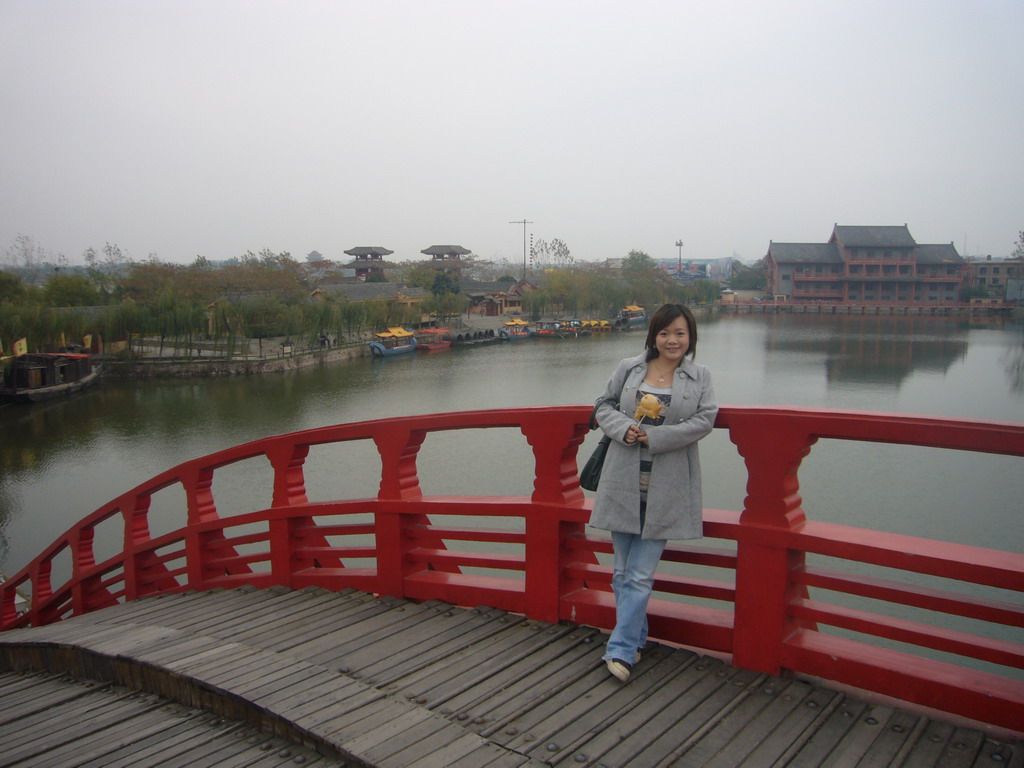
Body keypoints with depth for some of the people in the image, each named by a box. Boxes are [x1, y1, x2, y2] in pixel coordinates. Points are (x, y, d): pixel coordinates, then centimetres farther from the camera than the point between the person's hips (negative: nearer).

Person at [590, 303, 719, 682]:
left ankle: (621, 649, 8)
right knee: (623, 571, 11)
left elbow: (705, 420, -6)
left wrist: (653, 436, -15)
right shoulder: (629, 368, 6)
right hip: (624, 481, 2)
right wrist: (624, 427, -12)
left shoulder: (699, 376, 4)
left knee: (641, 575, -2)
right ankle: (636, 640, 29)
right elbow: (604, 405, 10)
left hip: (666, 489, -2)